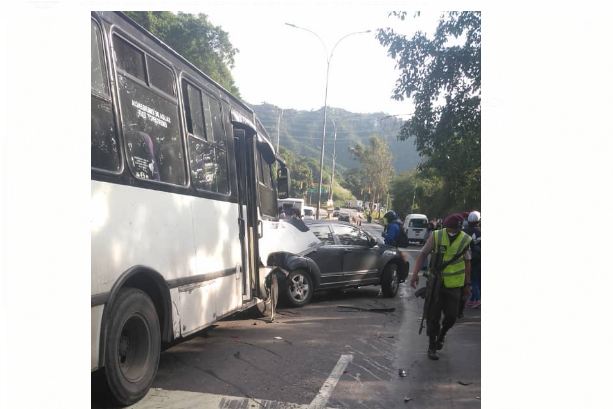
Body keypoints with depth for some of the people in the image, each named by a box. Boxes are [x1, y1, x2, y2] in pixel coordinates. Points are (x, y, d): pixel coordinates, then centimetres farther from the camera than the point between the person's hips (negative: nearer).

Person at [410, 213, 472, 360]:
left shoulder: (465, 240, -4)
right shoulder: (436, 236, -9)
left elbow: (467, 262, 6)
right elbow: (423, 254, -5)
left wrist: (467, 283, 8)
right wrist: (415, 273, -13)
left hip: (454, 284, 1)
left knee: (451, 315, 4)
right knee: (433, 316, 4)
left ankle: (442, 334, 36)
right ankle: (432, 346, 20)